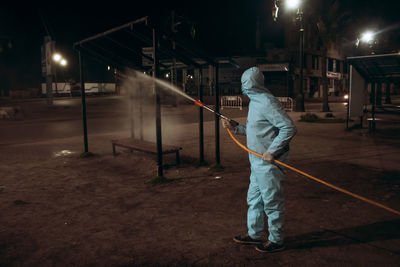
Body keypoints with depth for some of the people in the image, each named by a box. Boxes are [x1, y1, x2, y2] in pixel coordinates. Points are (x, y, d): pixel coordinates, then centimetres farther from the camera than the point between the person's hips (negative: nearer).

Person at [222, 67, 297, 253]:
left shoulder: (267, 102, -18)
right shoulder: (254, 101, 14)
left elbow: (289, 128, -23)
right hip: (257, 163, 10)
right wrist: (234, 127, 14)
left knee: (272, 203, 3)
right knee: (253, 200, 19)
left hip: (268, 163, -10)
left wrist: (272, 151, -23)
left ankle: (276, 241, 19)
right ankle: (254, 235, 33)